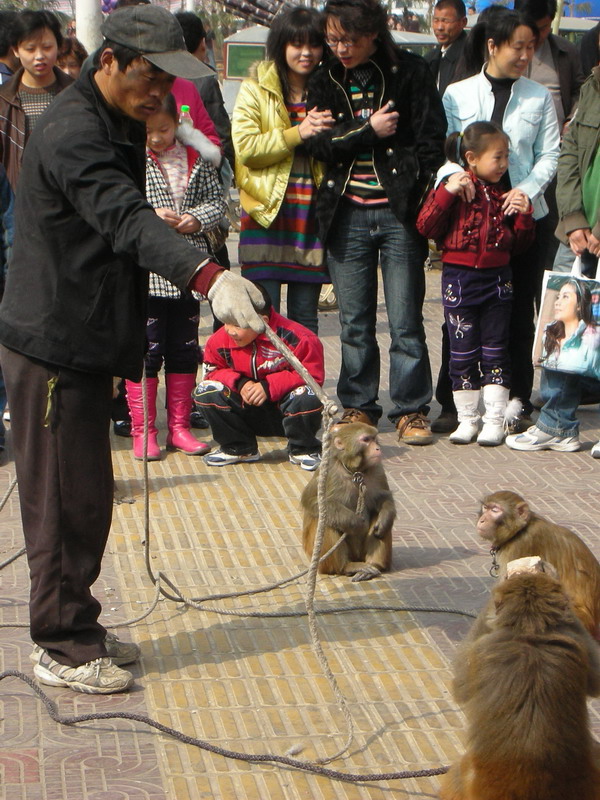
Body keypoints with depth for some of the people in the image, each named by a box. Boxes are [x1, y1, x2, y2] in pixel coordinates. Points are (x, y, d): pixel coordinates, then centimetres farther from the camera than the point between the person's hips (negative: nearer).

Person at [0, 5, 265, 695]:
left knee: (87, 496, 16)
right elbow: (127, 220, -36)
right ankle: (61, 648, 8)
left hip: (85, 340, 10)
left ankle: (77, 628, 27)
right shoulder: (72, 132, -20)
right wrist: (207, 277, -51)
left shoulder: (121, 125, 13)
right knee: (64, 501, -2)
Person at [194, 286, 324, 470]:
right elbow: (212, 370, 2)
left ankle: (303, 450, -4)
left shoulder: (296, 338, -23)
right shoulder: (220, 341, -10)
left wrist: (269, 386, -28)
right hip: (248, 414, 3)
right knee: (206, 391, -18)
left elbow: (313, 375, -21)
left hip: (284, 412, -3)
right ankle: (238, 448, 3)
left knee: (306, 396, -37)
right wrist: (239, 383, -20)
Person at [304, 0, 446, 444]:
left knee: (406, 320, -2)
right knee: (354, 322, 7)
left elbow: (432, 140, -1)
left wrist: (415, 199, -7)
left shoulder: (410, 72, 1)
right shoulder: (326, 79, 9)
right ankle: (358, 407, 18)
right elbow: (318, 142, -1)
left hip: (398, 212, -3)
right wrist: (369, 131, -10)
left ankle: (411, 410, 7)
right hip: (346, 215, 3)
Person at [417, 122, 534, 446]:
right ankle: (467, 419, 14)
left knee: (495, 352, 4)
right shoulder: (453, 190, -3)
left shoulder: (505, 194, 8)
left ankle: (495, 420, 9)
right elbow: (426, 227, -13)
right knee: (463, 352, 3)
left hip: (498, 279, 3)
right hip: (459, 279, -3)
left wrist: (523, 215, -5)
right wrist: (447, 193, -21)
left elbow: (519, 243, 12)